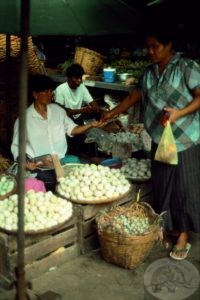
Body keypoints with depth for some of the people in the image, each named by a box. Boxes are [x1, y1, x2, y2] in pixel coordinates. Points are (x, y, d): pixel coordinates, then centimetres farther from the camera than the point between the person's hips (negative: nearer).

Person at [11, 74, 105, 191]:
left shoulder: (58, 110, 9)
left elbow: (71, 129, 14)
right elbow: (16, 146, 1)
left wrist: (91, 125, 0)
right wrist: (24, 162, -16)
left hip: (62, 161, 4)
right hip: (40, 167, -4)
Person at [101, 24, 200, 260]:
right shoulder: (150, 72, 10)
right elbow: (135, 95, 18)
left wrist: (179, 113, -26)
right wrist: (113, 113, 17)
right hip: (160, 138, 6)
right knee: (161, 185, 10)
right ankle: (167, 227, 26)